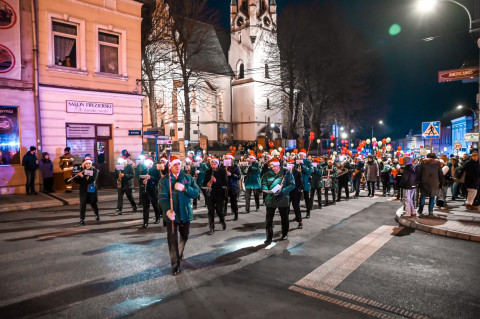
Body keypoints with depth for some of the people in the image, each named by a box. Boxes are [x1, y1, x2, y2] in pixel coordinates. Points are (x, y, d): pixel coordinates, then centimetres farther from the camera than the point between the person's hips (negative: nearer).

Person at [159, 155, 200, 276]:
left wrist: (184, 188, -21)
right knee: (172, 239, -4)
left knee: (184, 236, 19)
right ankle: (175, 265, 10)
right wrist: (167, 210, -30)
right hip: (171, 214, -3)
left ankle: (179, 254, 48)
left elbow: (196, 192, -4)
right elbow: (162, 197, -13)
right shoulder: (164, 180, -2)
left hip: (185, 213, 3)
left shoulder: (188, 178, 5)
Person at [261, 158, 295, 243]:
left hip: (283, 199, -1)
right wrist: (267, 190, -23)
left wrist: (282, 191, -20)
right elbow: (264, 185, 1)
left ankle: (285, 234, 35)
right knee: (269, 219, -4)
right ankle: (269, 237, 6)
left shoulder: (286, 173, -3)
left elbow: (292, 184, -7)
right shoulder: (267, 175, 4)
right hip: (270, 199, 1)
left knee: (284, 217, 15)